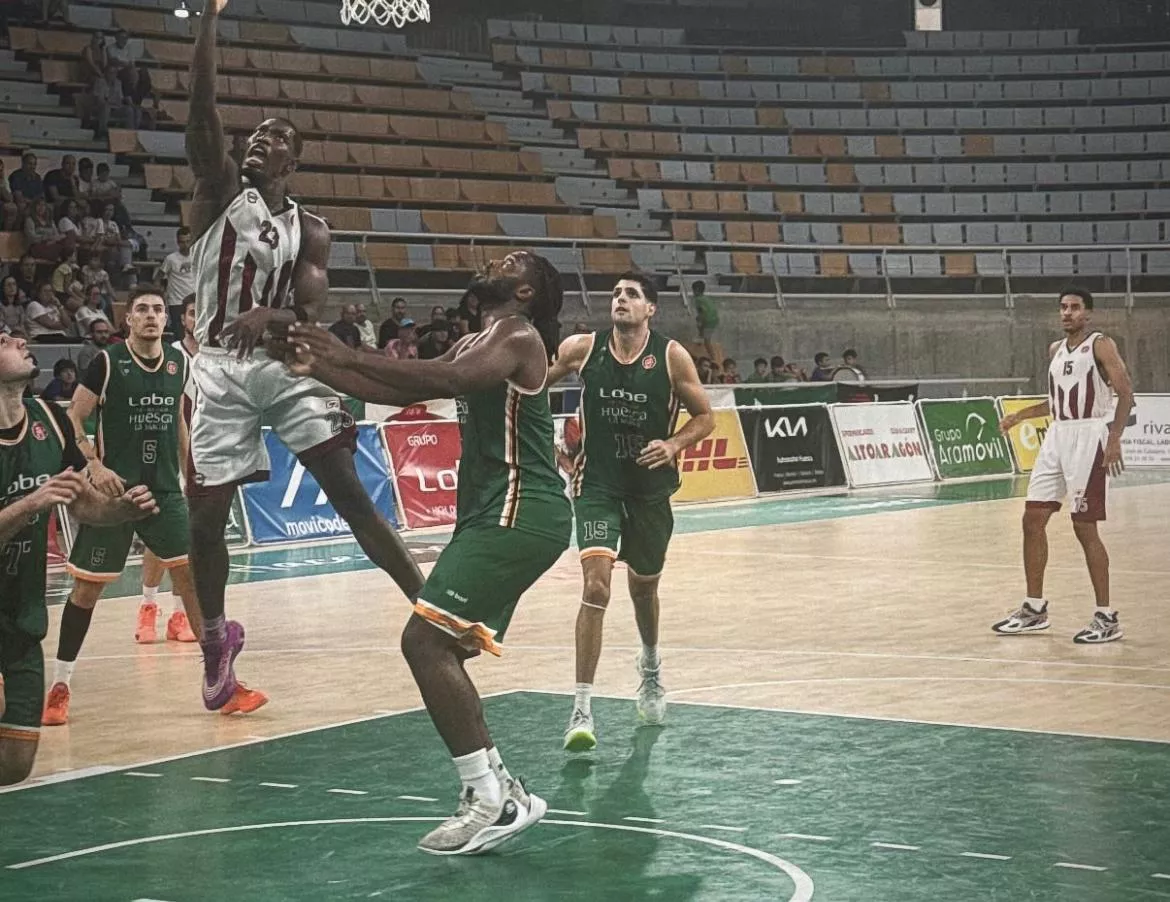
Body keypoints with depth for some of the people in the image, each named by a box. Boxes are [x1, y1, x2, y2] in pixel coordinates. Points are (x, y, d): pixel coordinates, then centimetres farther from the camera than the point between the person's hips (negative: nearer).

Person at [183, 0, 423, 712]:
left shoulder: (310, 230, 8)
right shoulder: (222, 189, 4)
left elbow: (313, 312, -5)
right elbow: (203, 105, -10)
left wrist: (273, 317, -30)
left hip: (287, 365, 0)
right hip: (221, 370, 0)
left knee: (350, 494, -9)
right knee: (206, 517, 2)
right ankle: (216, 635, 24)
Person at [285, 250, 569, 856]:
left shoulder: (518, 335, -7)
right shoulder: (473, 345, 23)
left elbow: (453, 380, -26)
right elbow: (402, 391, 24)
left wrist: (353, 357, -27)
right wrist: (318, 369, 13)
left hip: (519, 514, -10)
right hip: (495, 514, 10)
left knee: (426, 639, -17)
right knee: (440, 650, 12)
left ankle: (493, 799, -18)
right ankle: (496, 791, 16)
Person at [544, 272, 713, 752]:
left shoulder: (672, 356, -8)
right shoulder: (582, 348, -7)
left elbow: (705, 416, 0)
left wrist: (674, 444, -17)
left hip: (650, 488, 1)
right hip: (598, 484, -1)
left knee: (644, 587, 20)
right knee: (596, 585, -19)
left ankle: (650, 667, 52)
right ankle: (582, 708, -16)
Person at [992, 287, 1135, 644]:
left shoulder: (1101, 345, -8)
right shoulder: (1056, 349, 15)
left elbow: (1125, 393, -14)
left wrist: (1114, 439, -24)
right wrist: (1020, 415, 19)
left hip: (1088, 437, -8)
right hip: (1057, 437, 8)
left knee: (1084, 527, -8)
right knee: (1033, 519, 5)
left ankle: (1107, 617, 1)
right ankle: (1035, 609, 16)